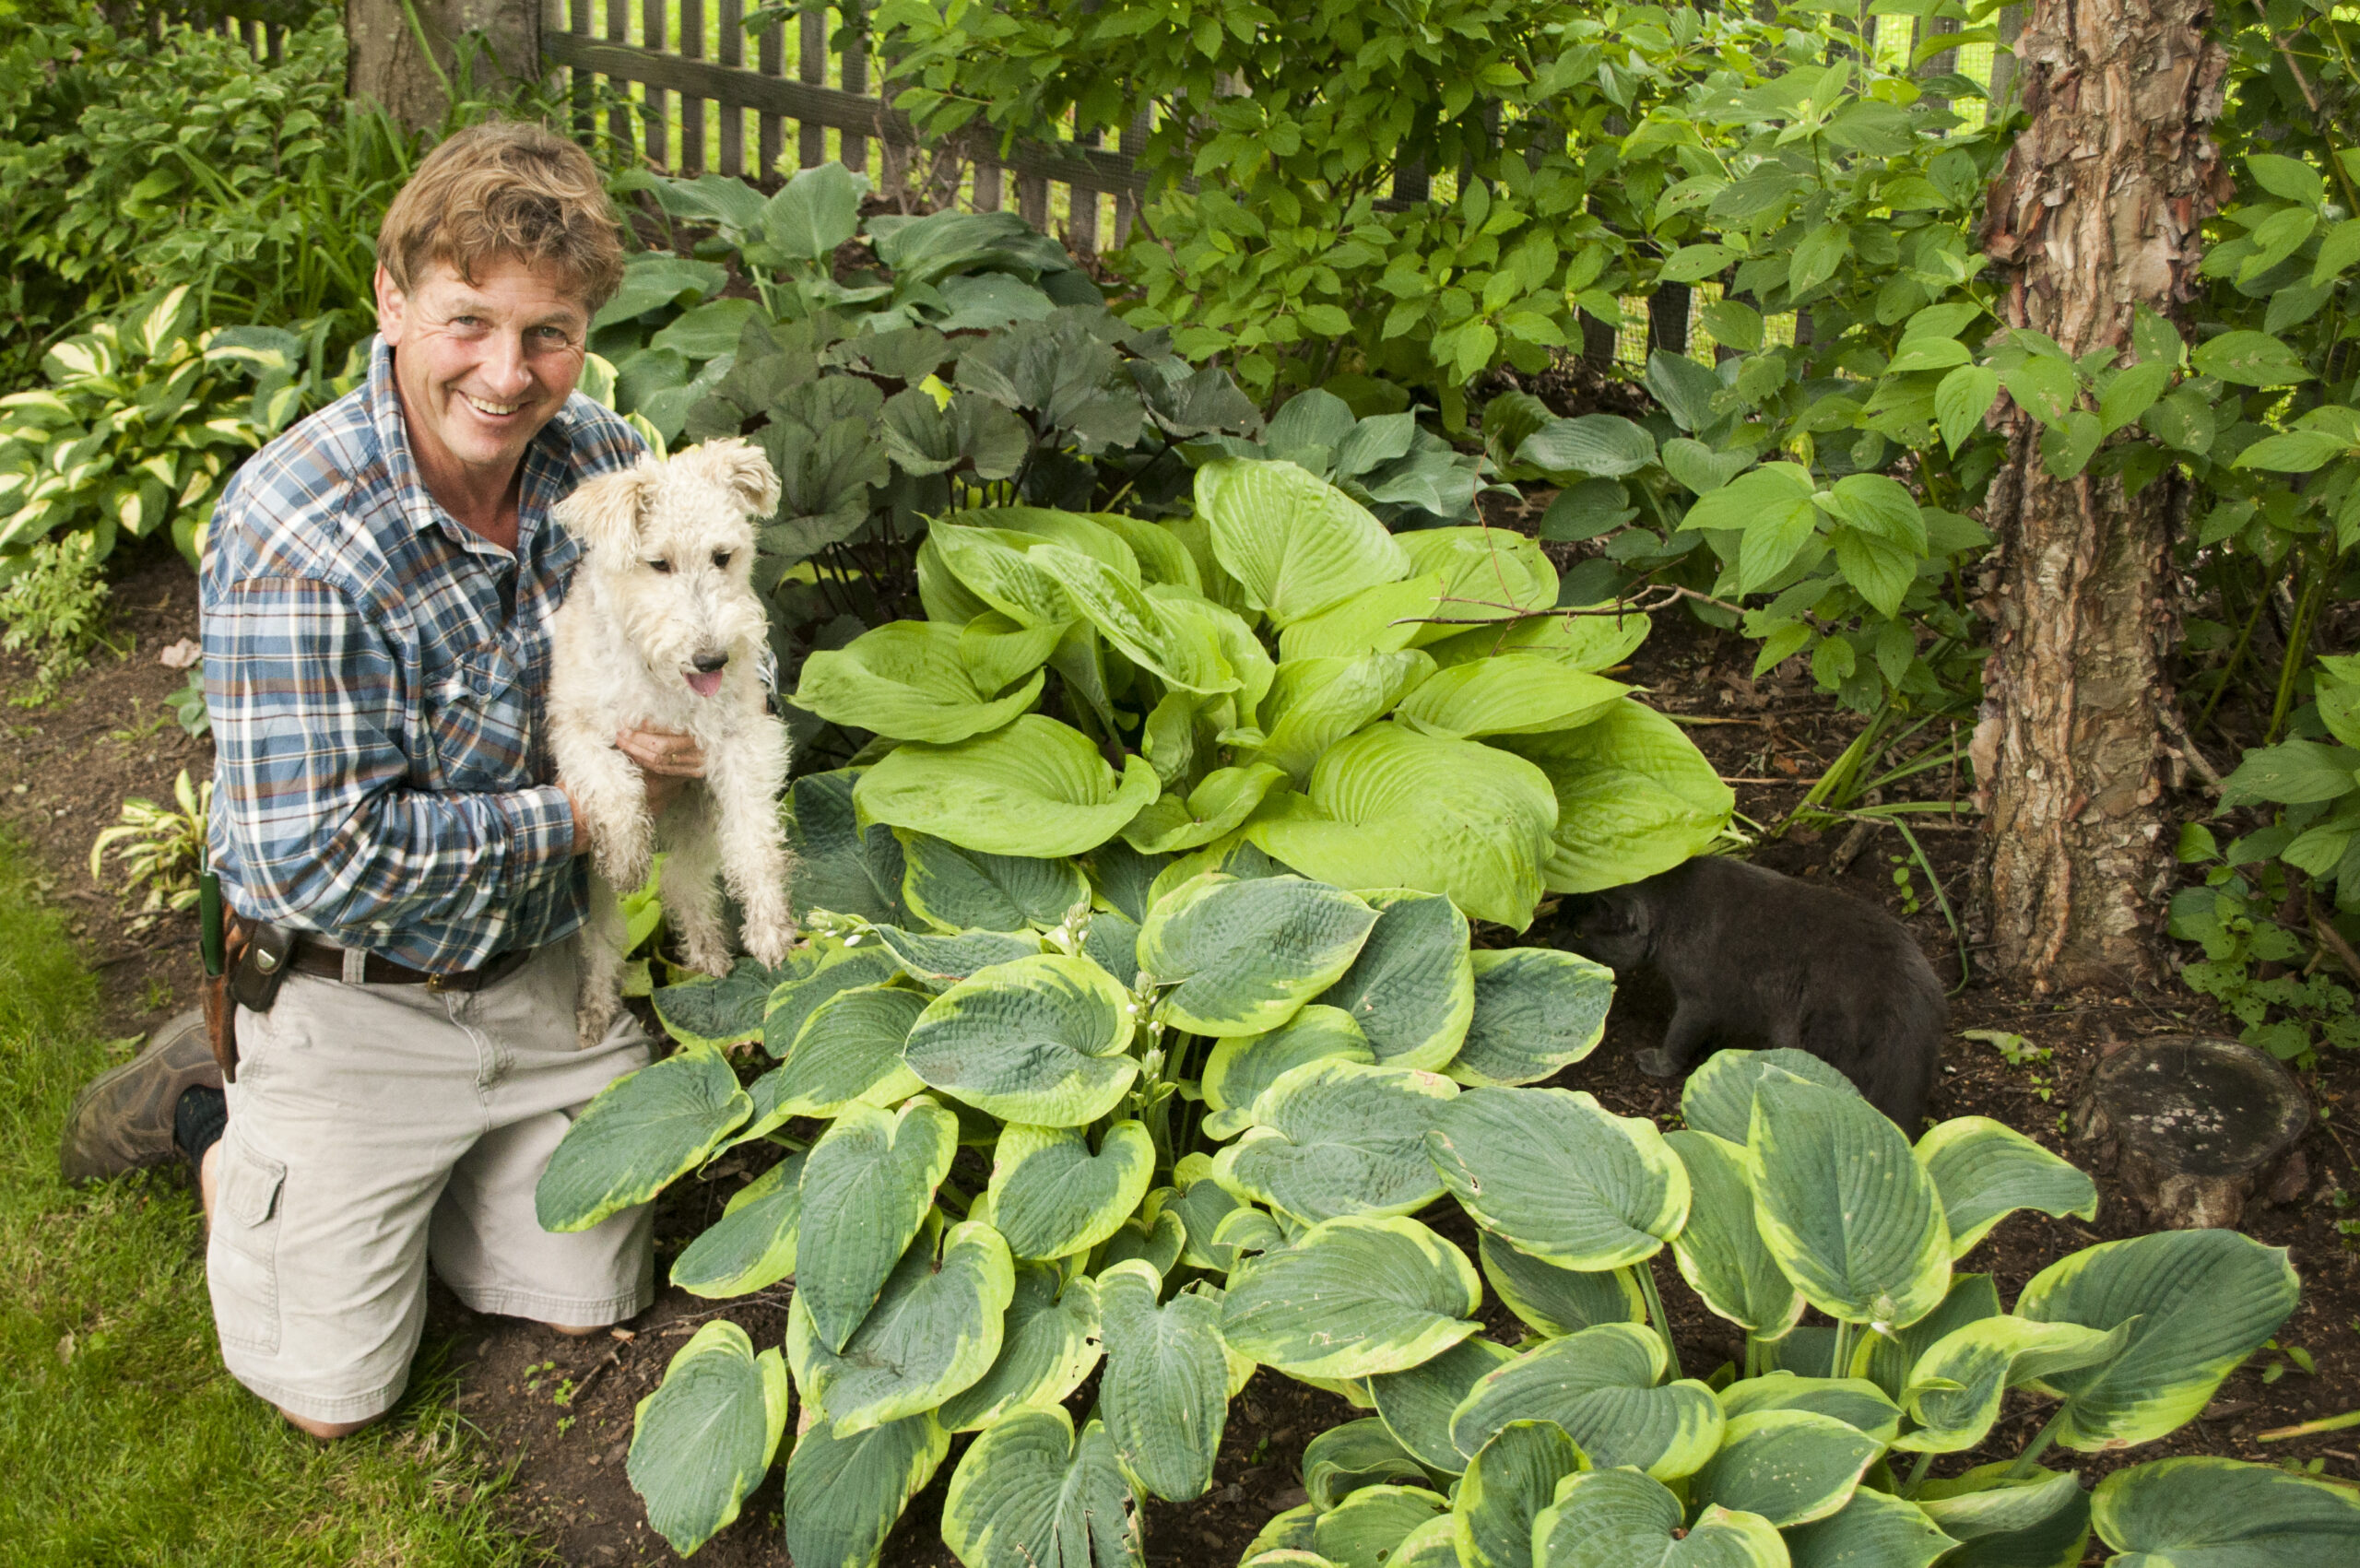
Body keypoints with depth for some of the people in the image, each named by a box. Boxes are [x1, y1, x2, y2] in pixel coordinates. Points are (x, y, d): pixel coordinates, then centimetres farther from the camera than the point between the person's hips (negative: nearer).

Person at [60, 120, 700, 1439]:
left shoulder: (607, 459, -10)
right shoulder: (293, 534, -29)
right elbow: (321, 862, -28)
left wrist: (679, 726, -18)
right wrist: (578, 815, -22)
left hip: (552, 969, 5)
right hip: (358, 996, -5)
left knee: (587, 1304, 17)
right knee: (334, 1393, 9)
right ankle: (210, 1103, 29)